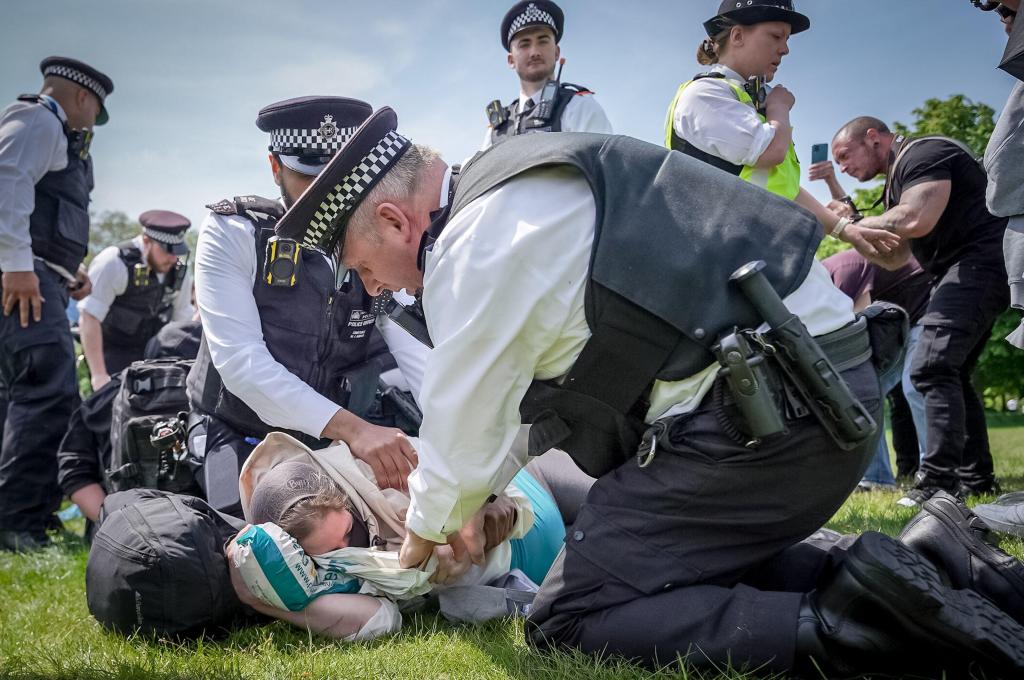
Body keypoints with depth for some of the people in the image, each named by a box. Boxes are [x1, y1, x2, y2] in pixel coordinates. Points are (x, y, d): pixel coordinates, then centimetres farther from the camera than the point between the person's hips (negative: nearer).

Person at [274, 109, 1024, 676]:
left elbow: (462, 426, -2)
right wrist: (471, 500, 30)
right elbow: (515, 388, 28)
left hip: (760, 416, -10)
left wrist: (422, 537, 17)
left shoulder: (475, 242, -12)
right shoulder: (513, 193, 18)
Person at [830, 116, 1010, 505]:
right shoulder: (897, 180, 21)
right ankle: (975, 476, 19)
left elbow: (916, 220, -26)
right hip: (963, 270, 11)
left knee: (932, 367, -20)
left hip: (984, 257, -11)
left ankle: (938, 480, -24)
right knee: (950, 372, 13)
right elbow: (893, 258, 18)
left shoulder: (924, 153, -9)